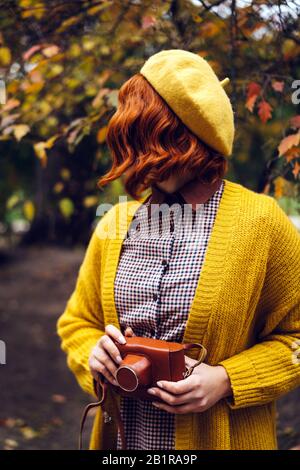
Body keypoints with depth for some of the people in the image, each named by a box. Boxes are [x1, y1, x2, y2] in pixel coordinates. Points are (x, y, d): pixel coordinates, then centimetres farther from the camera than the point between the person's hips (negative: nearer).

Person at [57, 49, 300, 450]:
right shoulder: (116, 223, 0)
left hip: (220, 438, -3)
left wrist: (226, 381, -18)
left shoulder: (262, 221, -11)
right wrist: (93, 355, -11)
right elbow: (78, 322, 10)